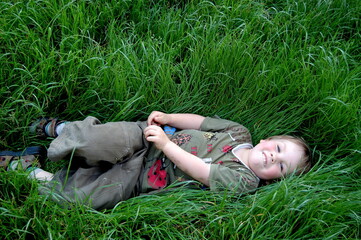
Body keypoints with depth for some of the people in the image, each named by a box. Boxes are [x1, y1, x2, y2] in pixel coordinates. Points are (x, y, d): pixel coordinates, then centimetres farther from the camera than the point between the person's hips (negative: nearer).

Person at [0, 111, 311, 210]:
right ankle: (62, 129, 8)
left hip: (137, 180, -3)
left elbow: (197, 171, -20)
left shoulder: (243, 183, -12)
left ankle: (31, 170, 9)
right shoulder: (238, 132, 2)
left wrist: (165, 143, -21)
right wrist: (168, 118, -8)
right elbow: (199, 121, 6)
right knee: (96, 141, -23)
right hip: (142, 138, 3)